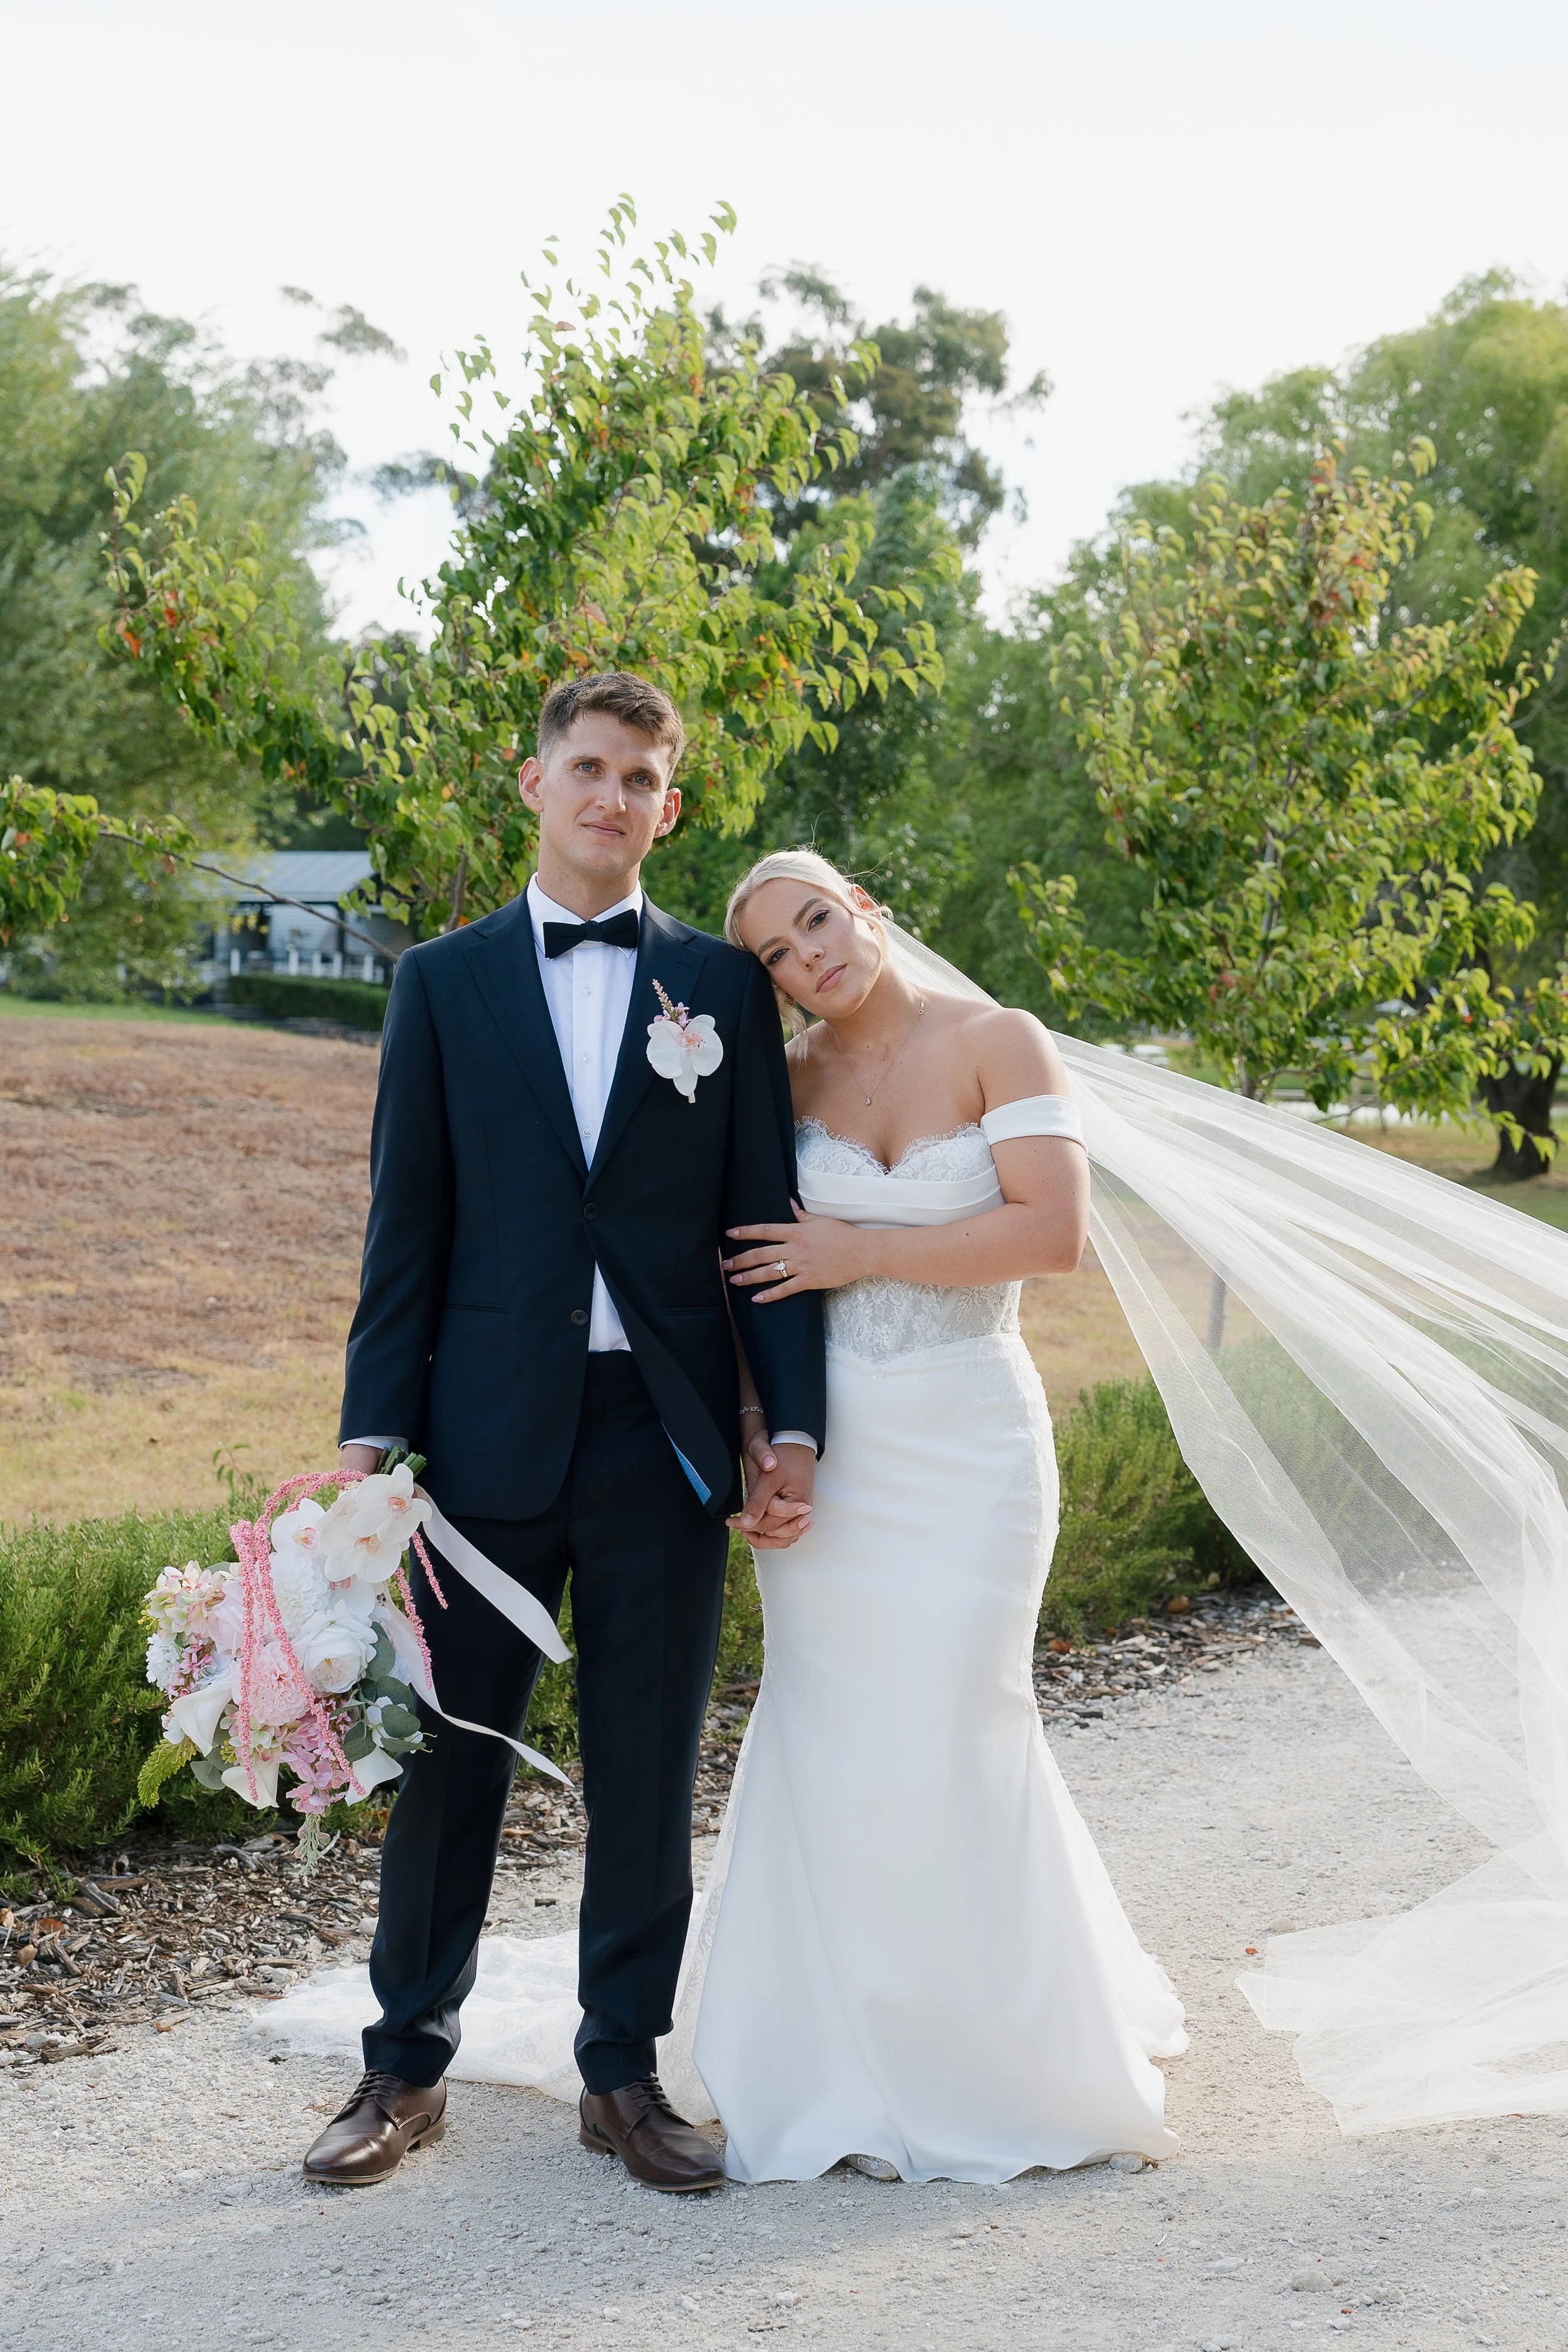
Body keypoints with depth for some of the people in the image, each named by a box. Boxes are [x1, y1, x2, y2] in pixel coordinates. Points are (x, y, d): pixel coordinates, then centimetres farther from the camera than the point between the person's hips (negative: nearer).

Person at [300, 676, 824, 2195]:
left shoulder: (722, 985, 7)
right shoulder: (444, 983, 6)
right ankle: (407, 2068, 22)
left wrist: (792, 1424, -2)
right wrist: (372, 1432, -2)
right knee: (445, 1759, 6)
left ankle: (624, 2071, 22)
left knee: (649, 1775, 8)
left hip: (666, 1434, 1)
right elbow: (405, 1229, 3)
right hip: (487, 1431, 0)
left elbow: (766, 1222, 5)